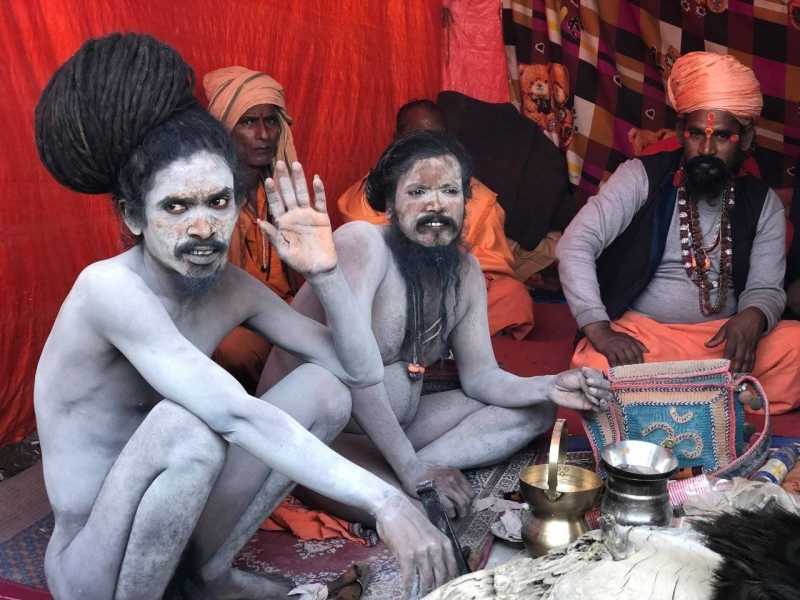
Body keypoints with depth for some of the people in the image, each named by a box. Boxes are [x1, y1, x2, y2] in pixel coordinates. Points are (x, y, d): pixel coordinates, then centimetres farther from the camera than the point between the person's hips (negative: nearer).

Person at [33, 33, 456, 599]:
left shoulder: (231, 287, -5)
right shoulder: (109, 288, -26)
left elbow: (362, 370, -2)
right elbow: (234, 414, -37)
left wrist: (323, 269, -14)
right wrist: (383, 500, -40)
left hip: (165, 532, 7)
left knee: (321, 387, -5)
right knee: (187, 428, -35)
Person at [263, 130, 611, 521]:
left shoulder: (465, 270, 3)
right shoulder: (362, 242, -20)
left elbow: (480, 375, 6)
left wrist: (550, 388, -14)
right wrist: (411, 467, -29)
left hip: (394, 424, 9)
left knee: (535, 409, 2)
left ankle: (426, 462, -12)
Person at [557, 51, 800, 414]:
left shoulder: (762, 204, 7)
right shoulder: (640, 177, -4)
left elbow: (766, 288, 4)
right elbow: (575, 245, -13)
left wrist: (753, 317, -23)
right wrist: (599, 330, -25)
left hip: (725, 336, 3)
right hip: (641, 334, -2)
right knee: (597, 368, -35)